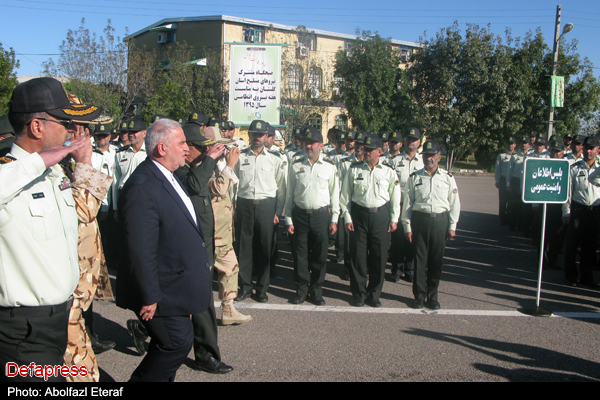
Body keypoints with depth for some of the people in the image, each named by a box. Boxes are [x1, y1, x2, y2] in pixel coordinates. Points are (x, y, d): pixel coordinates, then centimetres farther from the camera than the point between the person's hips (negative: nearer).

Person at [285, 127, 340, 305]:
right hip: (300, 214, 1)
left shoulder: (330, 166, 2)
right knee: (300, 254, 5)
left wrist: (334, 219, 2)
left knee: (319, 255, 4)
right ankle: (301, 290, 18)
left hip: (321, 215, -1)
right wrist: (288, 219, 3)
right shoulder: (296, 166, 4)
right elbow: (290, 194, 7)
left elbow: (335, 194, 5)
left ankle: (316, 291, 18)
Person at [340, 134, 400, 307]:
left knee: (379, 257, 4)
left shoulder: (389, 172, 5)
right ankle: (358, 294, 17)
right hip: (359, 215, 0)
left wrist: (394, 219, 5)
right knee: (358, 255, 2)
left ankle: (374, 294, 20)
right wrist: (347, 217, -1)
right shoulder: (354, 170, 3)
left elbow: (395, 197, 10)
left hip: (381, 216, 1)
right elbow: (345, 195, 5)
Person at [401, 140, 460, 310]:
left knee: (436, 260, 7)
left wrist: (452, 226, 3)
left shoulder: (448, 178, 5)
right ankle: (419, 295, 16)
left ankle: (432, 296, 20)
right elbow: (408, 203, 3)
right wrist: (407, 227, 0)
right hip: (419, 220, -1)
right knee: (420, 259, 3)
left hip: (440, 221, 1)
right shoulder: (415, 177, 3)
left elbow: (454, 204, 7)